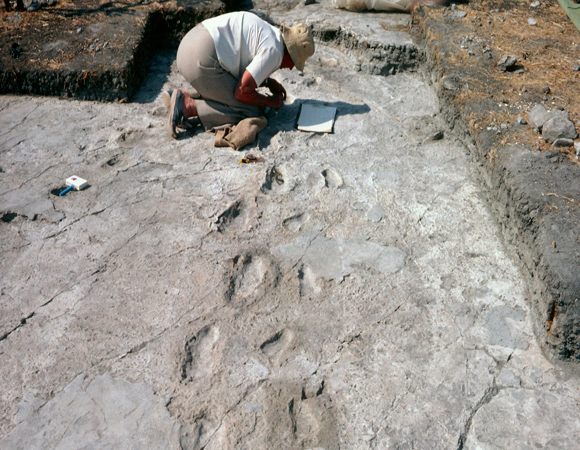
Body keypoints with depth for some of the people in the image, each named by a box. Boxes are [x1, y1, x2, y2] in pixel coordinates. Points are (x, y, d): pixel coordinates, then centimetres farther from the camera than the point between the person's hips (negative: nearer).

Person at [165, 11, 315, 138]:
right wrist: (270, 101, 5)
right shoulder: (274, 52, -10)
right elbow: (242, 91, -11)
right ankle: (187, 106, -11)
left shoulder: (267, 32, 21)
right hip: (203, 59, -10)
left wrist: (268, 82, 25)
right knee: (250, 111, -5)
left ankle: (183, 98, 10)